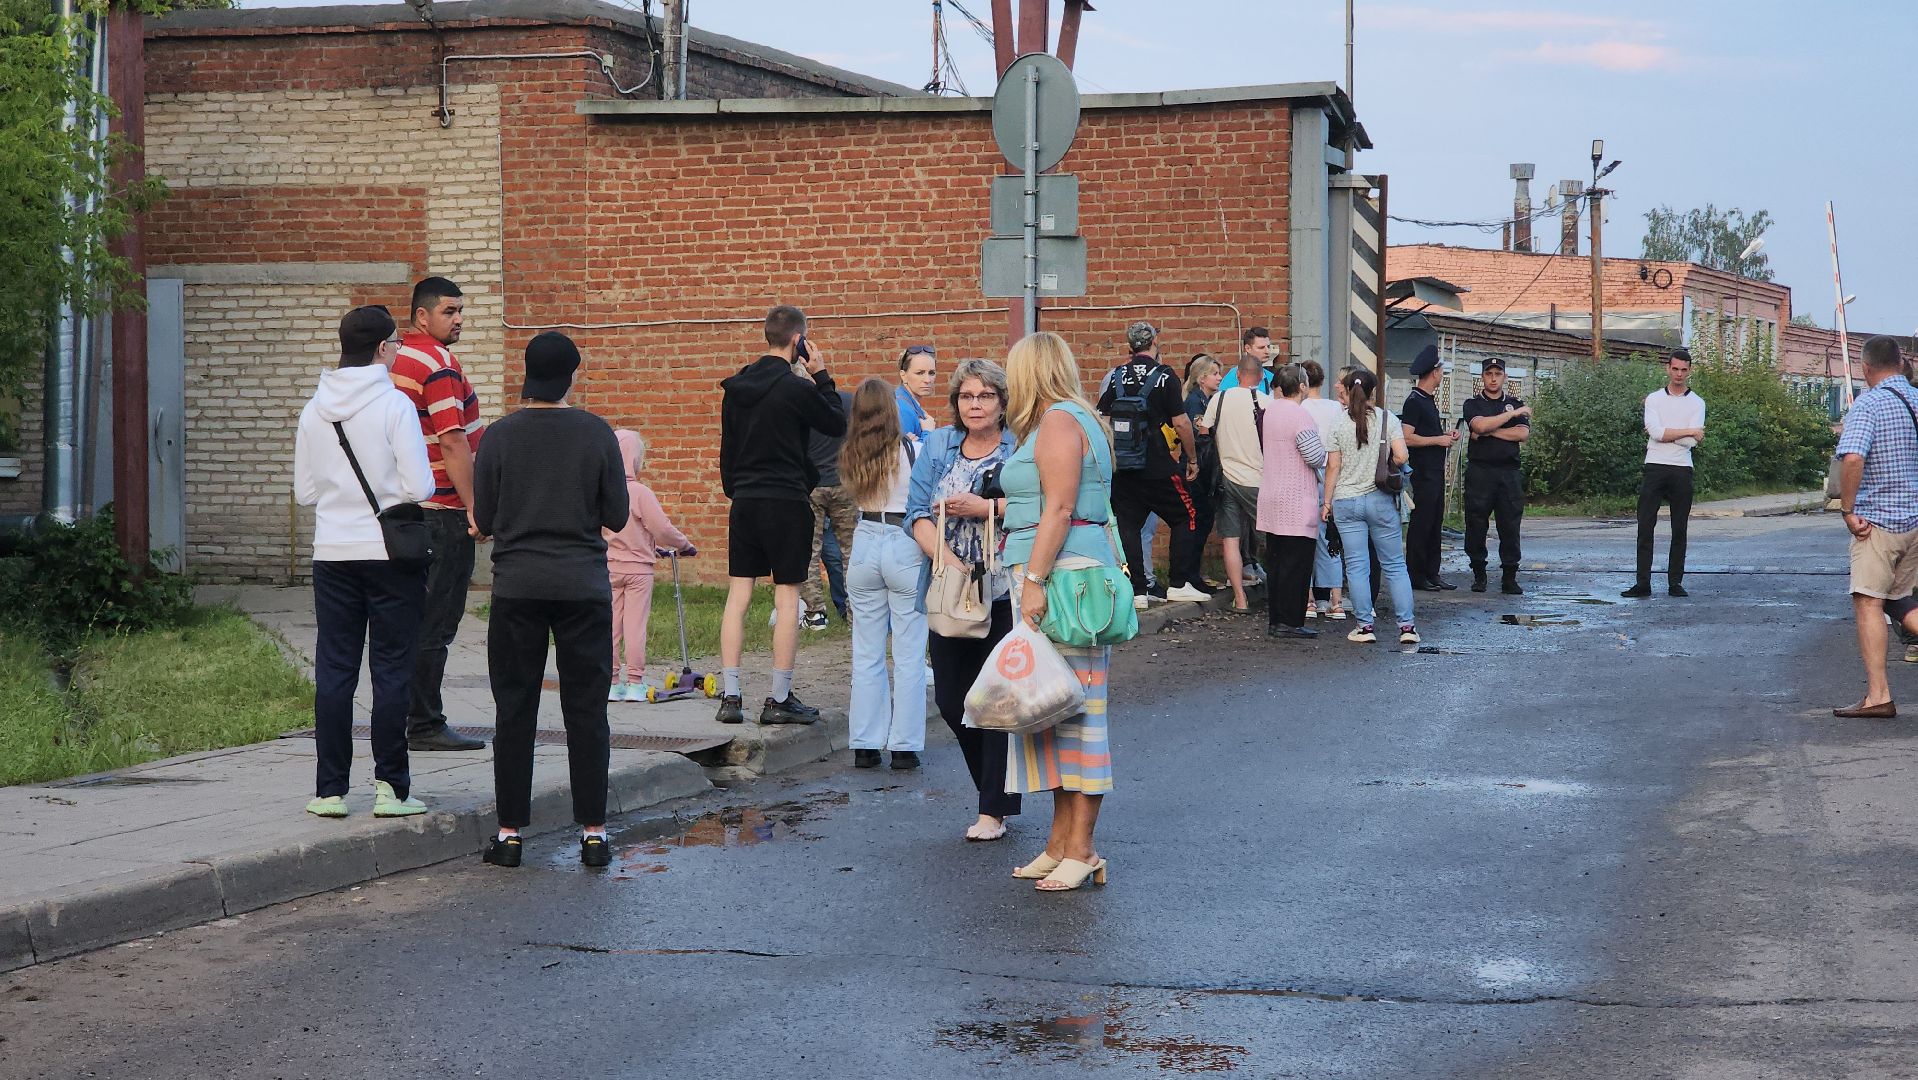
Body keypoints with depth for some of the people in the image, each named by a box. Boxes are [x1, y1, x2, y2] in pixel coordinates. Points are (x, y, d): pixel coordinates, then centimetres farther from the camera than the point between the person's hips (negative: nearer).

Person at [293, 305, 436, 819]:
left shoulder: (314, 410, 5)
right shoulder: (394, 405, -10)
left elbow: (304, 491, 10)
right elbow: (419, 486, -13)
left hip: (333, 555, 4)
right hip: (391, 551, -4)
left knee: (333, 671, 7)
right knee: (392, 671, 2)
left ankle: (330, 790, 9)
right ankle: (391, 788, 3)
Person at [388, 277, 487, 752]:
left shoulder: (403, 357, 15)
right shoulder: (439, 364, -15)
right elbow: (453, 444, -20)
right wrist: (475, 507, -17)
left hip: (410, 507, 10)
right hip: (443, 511, -10)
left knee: (415, 619, 14)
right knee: (436, 624, -6)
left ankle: (403, 718, 20)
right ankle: (426, 726, -3)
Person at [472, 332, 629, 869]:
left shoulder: (500, 436, -2)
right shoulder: (597, 433, -2)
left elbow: (483, 520, 1)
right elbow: (618, 516, 1)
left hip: (517, 588, 0)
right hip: (584, 587, 0)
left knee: (514, 711, 7)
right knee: (586, 712, 6)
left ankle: (510, 832, 8)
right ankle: (593, 833, 6)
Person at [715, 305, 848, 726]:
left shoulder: (736, 387, 8)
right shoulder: (797, 388, -12)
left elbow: (727, 447, 14)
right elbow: (837, 424, 0)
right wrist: (821, 375, 4)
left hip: (743, 501, 6)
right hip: (787, 502, -6)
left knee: (737, 596, 6)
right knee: (787, 597, 1)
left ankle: (729, 696, 5)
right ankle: (780, 700, 2)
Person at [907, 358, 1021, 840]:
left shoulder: (1021, 448, -2)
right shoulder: (938, 446, 10)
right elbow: (918, 515, 2)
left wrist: (987, 507, -15)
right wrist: (948, 562, -13)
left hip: (1004, 594, -4)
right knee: (951, 701, 6)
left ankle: (995, 809, 7)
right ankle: (996, 790, 26)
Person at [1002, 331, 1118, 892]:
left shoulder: (1058, 422, -9)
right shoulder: (1068, 420, 22)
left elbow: (1059, 509, -17)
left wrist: (1035, 581, -21)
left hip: (1060, 573, -10)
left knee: (1071, 710, -8)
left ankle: (1081, 850, -7)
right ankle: (1062, 843, 11)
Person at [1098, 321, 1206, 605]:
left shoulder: (1116, 377, 5)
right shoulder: (1164, 376, -7)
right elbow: (1181, 423, -10)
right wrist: (1192, 459, 2)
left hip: (1121, 468, 4)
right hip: (1159, 467, -4)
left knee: (1127, 525, 7)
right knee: (1186, 518, 10)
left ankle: (1135, 590, 4)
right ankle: (1180, 584, 6)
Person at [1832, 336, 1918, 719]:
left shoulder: (1868, 404, -13)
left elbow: (1852, 458, -27)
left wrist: (1848, 510, -17)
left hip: (1877, 520, -7)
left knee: (1868, 603, -5)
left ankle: (1878, 696, -10)